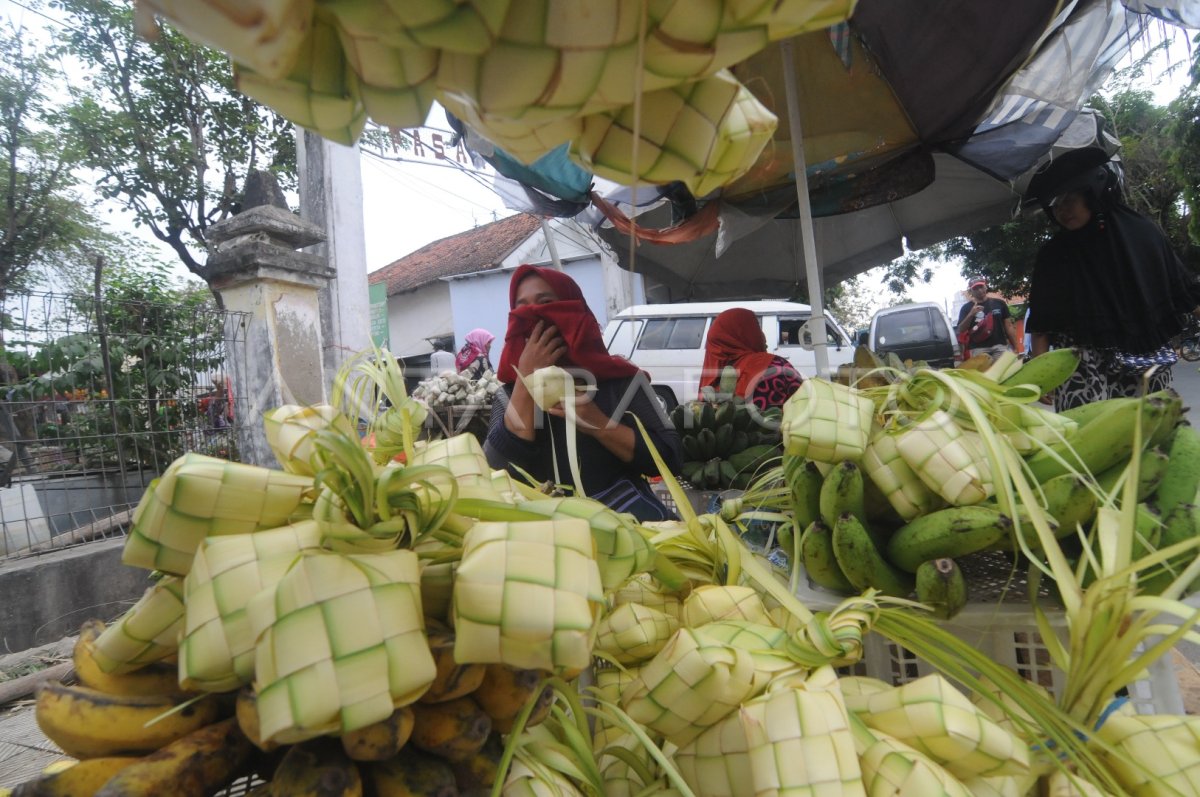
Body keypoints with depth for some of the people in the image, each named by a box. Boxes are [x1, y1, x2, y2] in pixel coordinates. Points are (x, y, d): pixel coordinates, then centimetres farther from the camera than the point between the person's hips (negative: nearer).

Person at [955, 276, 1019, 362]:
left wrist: (1015, 348, 7)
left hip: (1000, 347, 2)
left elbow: (1008, 326, 14)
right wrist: (971, 315, -16)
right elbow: (961, 330, -1)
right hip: (978, 349, -1)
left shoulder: (999, 303, 13)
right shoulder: (966, 308, 8)